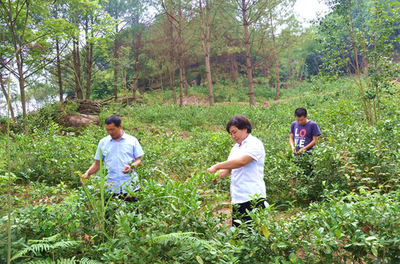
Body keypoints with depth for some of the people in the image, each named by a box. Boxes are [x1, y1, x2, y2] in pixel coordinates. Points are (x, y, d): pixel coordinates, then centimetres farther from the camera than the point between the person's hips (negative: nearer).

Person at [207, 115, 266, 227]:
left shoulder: (255, 143, -7)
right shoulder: (235, 147, 20)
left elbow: (241, 161, -22)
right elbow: (229, 168, 17)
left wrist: (217, 166, -18)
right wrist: (217, 175, -4)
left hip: (253, 198, -8)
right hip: (237, 198, 8)